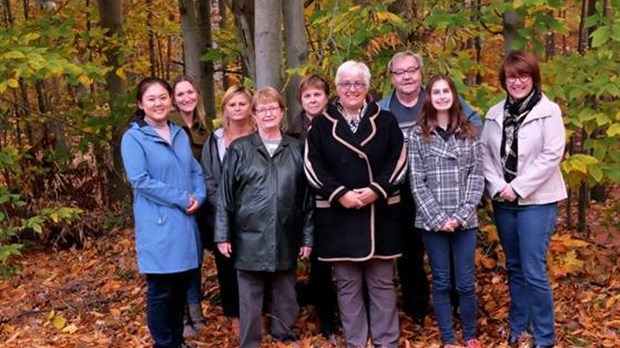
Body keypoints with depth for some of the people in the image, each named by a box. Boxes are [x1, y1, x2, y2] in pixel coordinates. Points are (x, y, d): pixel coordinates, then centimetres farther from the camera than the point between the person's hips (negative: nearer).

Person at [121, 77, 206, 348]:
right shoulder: (133, 138, -7)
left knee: (181, 287, 15)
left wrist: (198, 197, -6)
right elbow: (141, 181, -16)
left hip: (185, 223, 6)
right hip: (158, 226, -6)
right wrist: (182, 199, -16)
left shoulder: (180, 134, 13)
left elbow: (196, 171, 14)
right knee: (160, 291, 2)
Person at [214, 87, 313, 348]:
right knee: (250, 298, 7)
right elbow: (225, 195, 0)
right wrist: (223, 234, -5)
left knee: (286, 295, 13)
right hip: (250, 238, -2)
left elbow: (307, 196, 7)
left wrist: (307, 236, 4)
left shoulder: (296, 149, 7)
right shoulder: (239, 149, 1)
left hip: (286, 238, 2)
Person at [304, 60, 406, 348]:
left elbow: (398, 162, 1)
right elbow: (313, 168, -1)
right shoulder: (321, 125, 5)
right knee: (347, 284, 7)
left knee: (382, 283, 7)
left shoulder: (386, 121, 6)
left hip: (380, 214, 0)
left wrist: (376, 190, -13)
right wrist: (339, 194, -14)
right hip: (337, 216, 0)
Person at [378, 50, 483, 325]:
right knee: (409, 253, 11)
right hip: (403, 196, 1)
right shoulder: (381, 111, 4)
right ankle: (416, 309, 25)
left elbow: (476, 123, 6)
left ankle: (457, 306, 22)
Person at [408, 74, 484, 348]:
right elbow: (416, 182, -3)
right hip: (431, 221, -1)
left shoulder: (469, 132, 6)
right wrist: (438, 218, -10)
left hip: (465, 221, 1)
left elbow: (477, 176, 1)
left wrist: (461, 215, -9)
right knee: (441, 283, 7)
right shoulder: (418, 134, 1)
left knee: (466, 283, 5)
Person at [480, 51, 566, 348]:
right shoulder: (495, 113, 7)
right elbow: (485, 153, 4)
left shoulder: (549, 111, -6)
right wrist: (497, 187, -10)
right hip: (503, 201, 5)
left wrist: (518, 188, -16)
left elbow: (552, 155, -13)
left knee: (533, 270, -6)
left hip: (536, 201, -4)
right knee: (514, 267, 14)